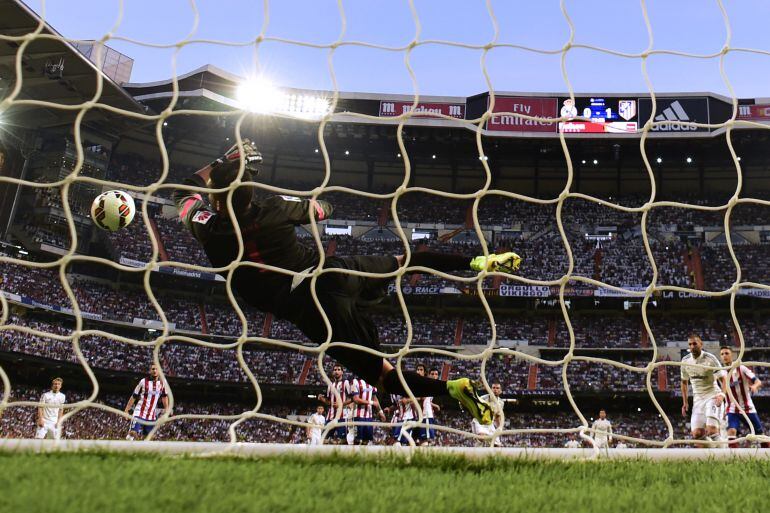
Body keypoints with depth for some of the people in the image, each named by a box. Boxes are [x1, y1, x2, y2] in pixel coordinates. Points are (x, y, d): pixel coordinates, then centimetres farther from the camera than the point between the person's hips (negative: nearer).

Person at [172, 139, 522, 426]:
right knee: (404, 261, 29)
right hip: (334, 273, 3)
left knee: (381, 373, 3)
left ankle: (452, 388, -19)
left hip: (311, 311, -3)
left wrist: (223, 161, 26)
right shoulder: (274, 209, 0)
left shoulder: (209, 230, -6)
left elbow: (185, 194, 19)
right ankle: (479, 262, 16)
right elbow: (323, 209, 22)